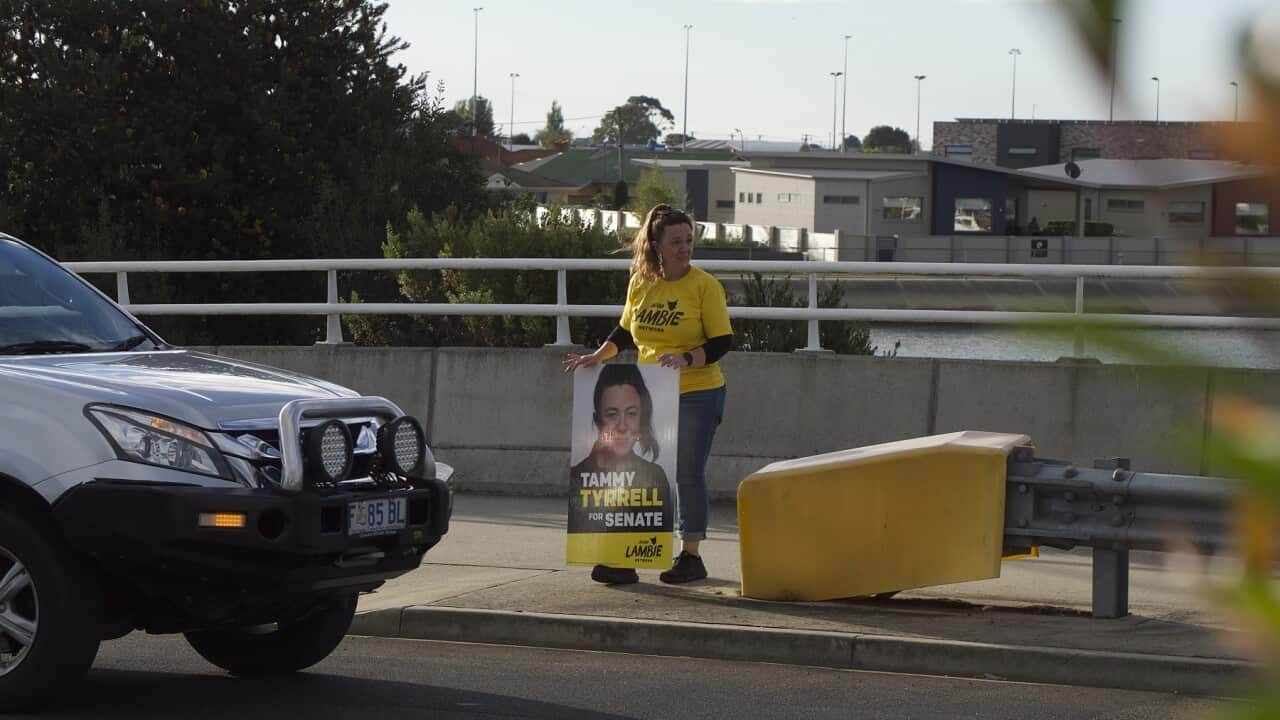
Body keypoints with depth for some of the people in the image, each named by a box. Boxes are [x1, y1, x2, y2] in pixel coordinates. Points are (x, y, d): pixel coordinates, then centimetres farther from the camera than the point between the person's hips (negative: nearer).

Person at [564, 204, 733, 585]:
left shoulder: (704, 285, -9)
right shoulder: (640, 283, 5)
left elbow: (721, 342, -13)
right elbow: (625, 332, 19)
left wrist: (685, 360, -27)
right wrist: (597, 357, 4)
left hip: (697, 395, -5)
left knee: (688, 475, 1)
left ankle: (690, 555, 13)